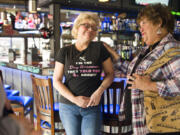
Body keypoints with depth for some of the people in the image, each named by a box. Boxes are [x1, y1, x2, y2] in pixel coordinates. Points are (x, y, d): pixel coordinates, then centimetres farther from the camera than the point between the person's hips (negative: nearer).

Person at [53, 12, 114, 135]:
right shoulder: (65, 52, 1)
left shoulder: (99, 48, 0)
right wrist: (74, 99, -11)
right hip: (68, 106, 1)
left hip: (92, 107, 0)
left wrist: (99, 91, -11)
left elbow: (110, 73, 6)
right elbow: (56, 81, 1)